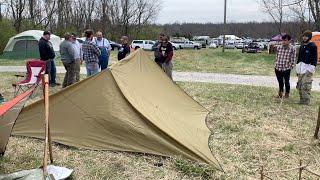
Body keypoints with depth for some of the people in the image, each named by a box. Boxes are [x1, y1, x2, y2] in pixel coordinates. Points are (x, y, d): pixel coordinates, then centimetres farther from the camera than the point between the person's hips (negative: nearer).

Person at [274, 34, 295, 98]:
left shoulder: (292, 49, -6)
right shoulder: (279, 48, 4)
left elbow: (293, 59, -3)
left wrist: (290, 67, -6)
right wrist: (276, 65, 9)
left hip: (286, 69, -3)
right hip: (278, 68, 3)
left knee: (286, 82, 10)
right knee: (280, 82, 16)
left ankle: (287, 94, 28)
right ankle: (280, 93, 33)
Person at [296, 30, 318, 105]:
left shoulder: (313, 46, -6)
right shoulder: (302, 46, 15)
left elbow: (315, 58, -8)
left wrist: (312, 68, -15)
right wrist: (297, 67, 19)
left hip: (308, 68, -7)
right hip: (301, 67, 7)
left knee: (306, 85, -11)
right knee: (299, 85, 7)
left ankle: (306, 100, -4)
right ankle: (302, 99, 16)